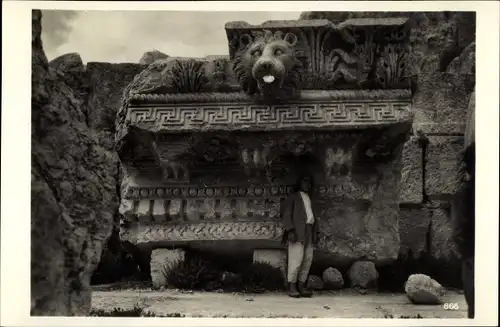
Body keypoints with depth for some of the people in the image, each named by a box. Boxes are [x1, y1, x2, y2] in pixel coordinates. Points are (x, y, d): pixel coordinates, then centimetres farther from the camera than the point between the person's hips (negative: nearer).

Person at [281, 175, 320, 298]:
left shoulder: (309, 199, 25)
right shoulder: (293, 197, 7)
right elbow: (286, 214, -1)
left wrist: (316, 232, 11)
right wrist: (290, 230, -13)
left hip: (309, 232, 6)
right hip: (297, 232, -6)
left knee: (307, 260, 0)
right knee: (296, 259, -10)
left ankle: (301, 286, 4)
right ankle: (291, 286, -4)